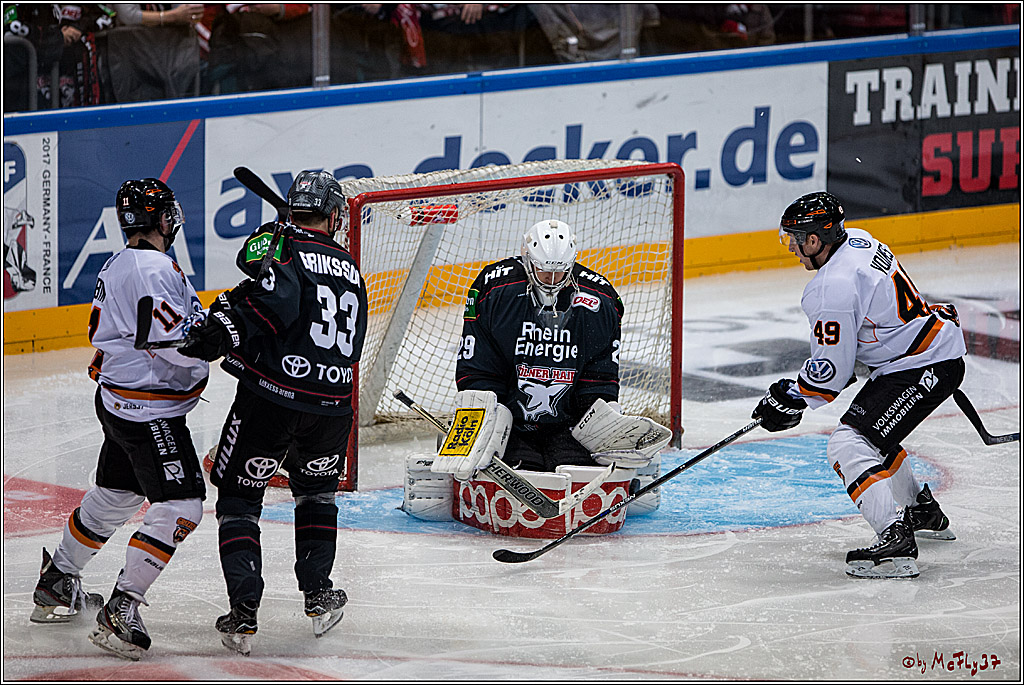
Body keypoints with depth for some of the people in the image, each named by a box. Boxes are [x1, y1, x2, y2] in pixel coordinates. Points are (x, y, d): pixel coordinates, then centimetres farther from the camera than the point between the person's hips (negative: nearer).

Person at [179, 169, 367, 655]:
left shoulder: (281, 245, -3)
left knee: (238, 499, 8)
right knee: (317, 491, 29)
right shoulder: (351, 270, 16)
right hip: (330, 407, 4)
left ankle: (243, 612, -3)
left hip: (270, 399, -4)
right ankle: (318, 594, 24)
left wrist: (220, 331, -21)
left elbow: (276, 300, -21)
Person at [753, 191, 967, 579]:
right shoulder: (857, 241, 6)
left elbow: (831, 373, -17)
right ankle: (922, 513, 44)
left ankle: (896, 544, -27)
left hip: (920, 370, -11)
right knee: (872, 430, 29)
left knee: (850, 445, -16)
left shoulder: (832, 289, -23)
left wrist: (789, 399, -2)